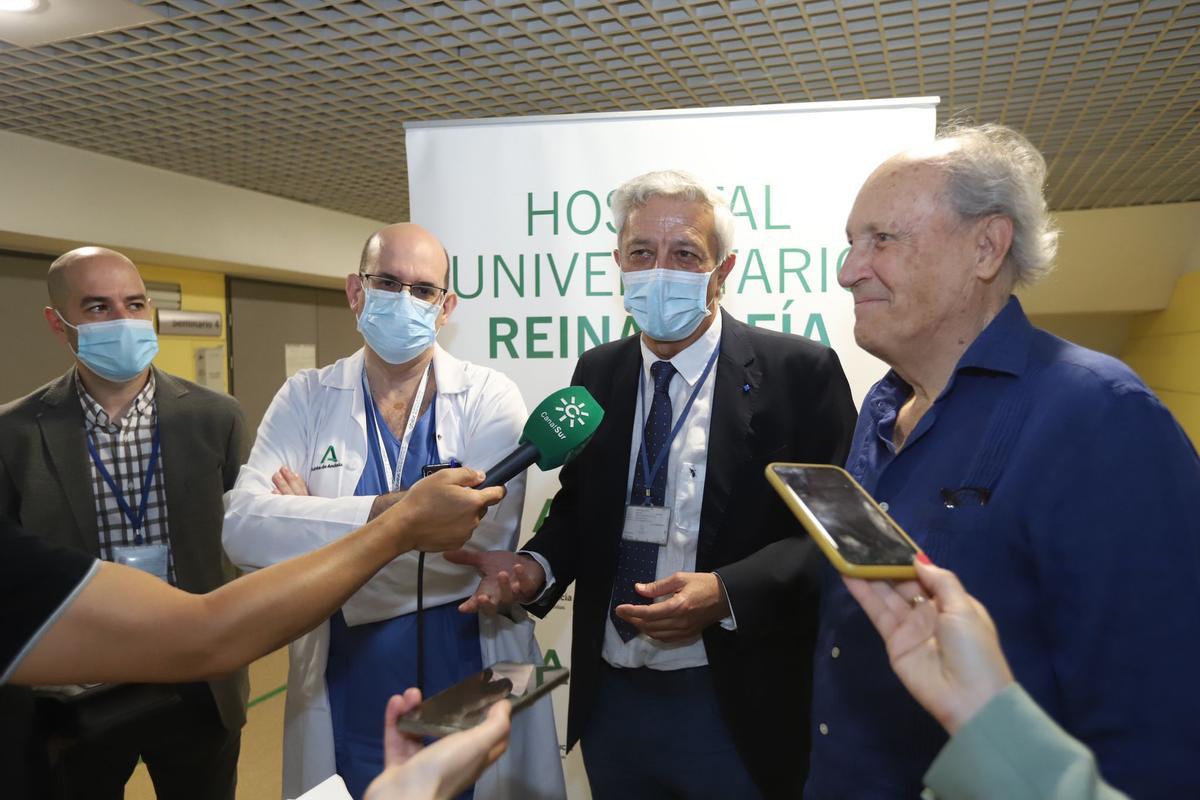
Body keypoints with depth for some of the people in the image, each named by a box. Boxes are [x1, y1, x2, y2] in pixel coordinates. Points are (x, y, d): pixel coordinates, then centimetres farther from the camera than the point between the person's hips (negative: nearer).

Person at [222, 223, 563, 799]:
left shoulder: (490, 397, -7)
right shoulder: (305, 399, -1)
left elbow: (481, 539, -20)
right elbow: (242, 526, -14)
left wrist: (312, 523, -15)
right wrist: (383, 511, -28)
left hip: (472, 691, -1)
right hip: (346, 704, 2)